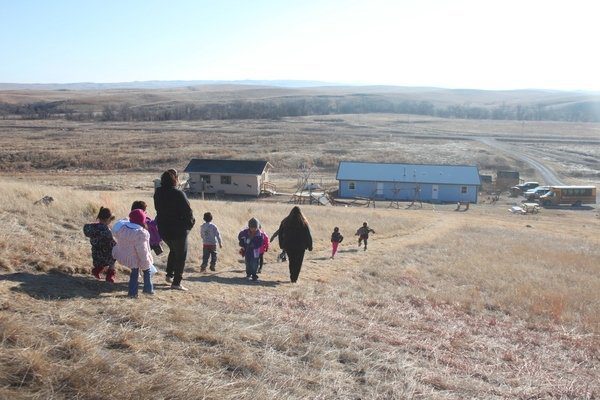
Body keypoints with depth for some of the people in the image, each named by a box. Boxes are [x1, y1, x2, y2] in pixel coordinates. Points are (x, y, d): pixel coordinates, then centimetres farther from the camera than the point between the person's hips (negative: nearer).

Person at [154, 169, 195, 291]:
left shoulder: (158, 193, -2)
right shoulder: (178, 194, -22)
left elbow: (158, 208, 8)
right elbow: (188, 211, -20)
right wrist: (190, 223, -3)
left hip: (163, 230, 7)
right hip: (178, 230, -6)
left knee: (173, 251, 29)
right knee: (181, 255, 7)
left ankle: (169, 275, 28)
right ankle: (176, 282, 7)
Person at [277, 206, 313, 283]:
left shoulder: (285, 222, 1)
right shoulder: (304, 223, -5)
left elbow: (280, 234, 6)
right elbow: (308, 236, -3)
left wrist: (282, 245, 13)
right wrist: (310, 246, 4)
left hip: (288, 246, 2)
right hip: (301, 247, -2)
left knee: (291, 261, 16)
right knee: (298, 263, 6)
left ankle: (292, 277, 14)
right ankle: (294, 278, -3)